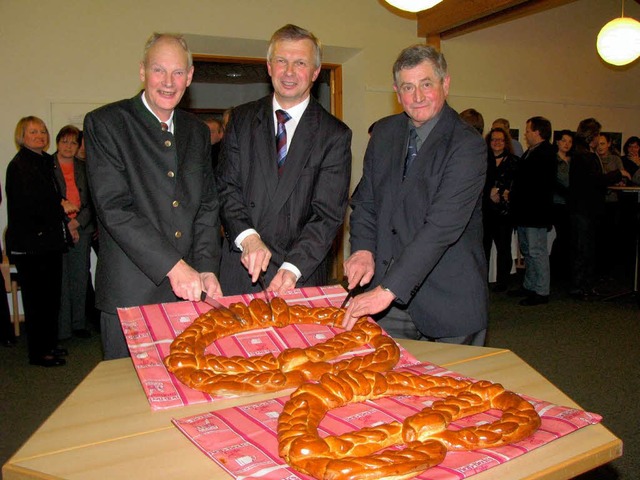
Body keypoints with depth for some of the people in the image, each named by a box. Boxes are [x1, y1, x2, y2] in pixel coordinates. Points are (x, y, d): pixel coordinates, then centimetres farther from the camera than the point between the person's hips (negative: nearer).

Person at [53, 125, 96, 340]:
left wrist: (77, 222, -7)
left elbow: (91, 201, 8)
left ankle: (79, 323, 18)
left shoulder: (84, 168, 11)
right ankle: (61, 328, 6)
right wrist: (61, 227, -10)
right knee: (59, 280, -2)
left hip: (81, 229, 3)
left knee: (80, 278, 8)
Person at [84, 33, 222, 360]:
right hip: (130, 294, -4)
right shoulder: (104, 123, -4)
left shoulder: (198, 132, 12)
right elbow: (114, 208, -14)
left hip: (189, 293, 4)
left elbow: (207, 205, 10)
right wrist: (173, 266, -20)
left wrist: (206, 268, -4)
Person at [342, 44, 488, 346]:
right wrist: (363, 248, -7)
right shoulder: (384, 133, 7)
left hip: (450, 299, -4)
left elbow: (443, 225, -23)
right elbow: (365, 200, 13)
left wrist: (388, 289, -29)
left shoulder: (467, 145, -13)